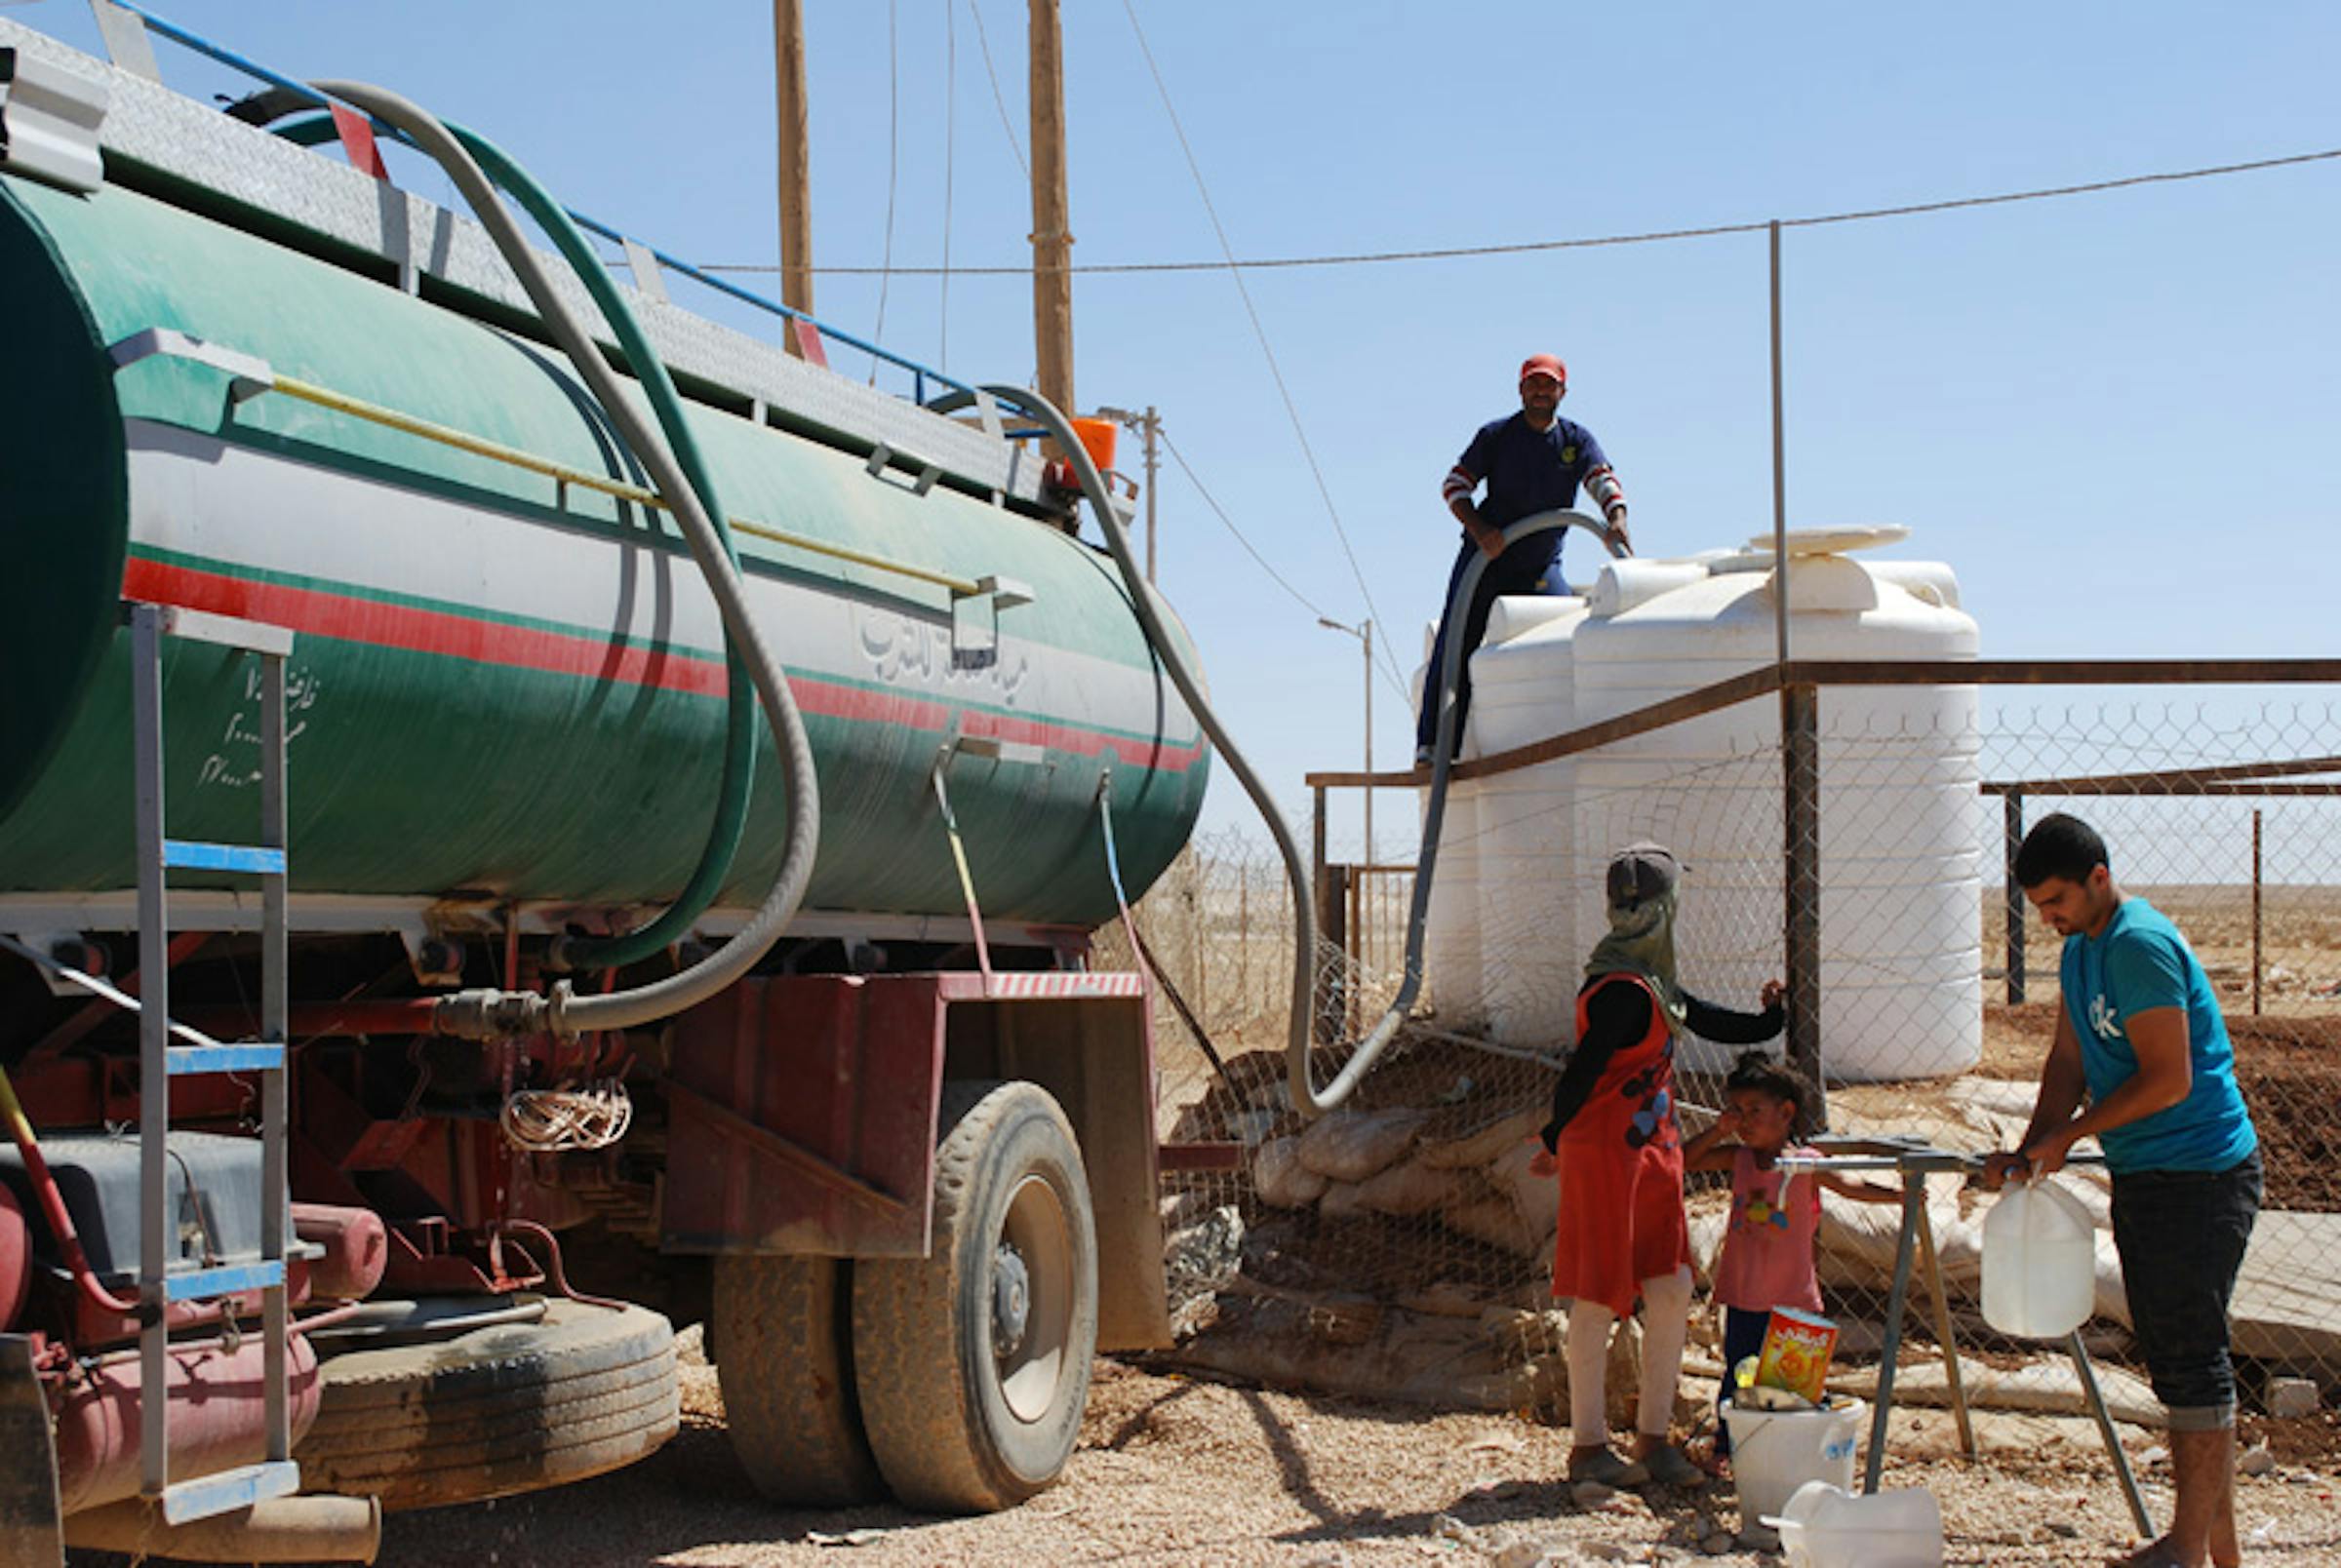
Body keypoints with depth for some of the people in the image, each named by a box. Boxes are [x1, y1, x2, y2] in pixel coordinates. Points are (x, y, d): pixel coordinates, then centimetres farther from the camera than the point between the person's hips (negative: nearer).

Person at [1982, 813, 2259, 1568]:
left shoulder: (2140, 946, -19)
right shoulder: (2082, 949, 12)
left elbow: (2169, 1079, -22)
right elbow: (2069, 1063, 13)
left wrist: (2066, 1136, -14)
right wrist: (2031, 1153, 0)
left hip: (2199, 1175, -10)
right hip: (2142, 1177, 10)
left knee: (2192, 1360, -4)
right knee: (2175, 1359, 14)